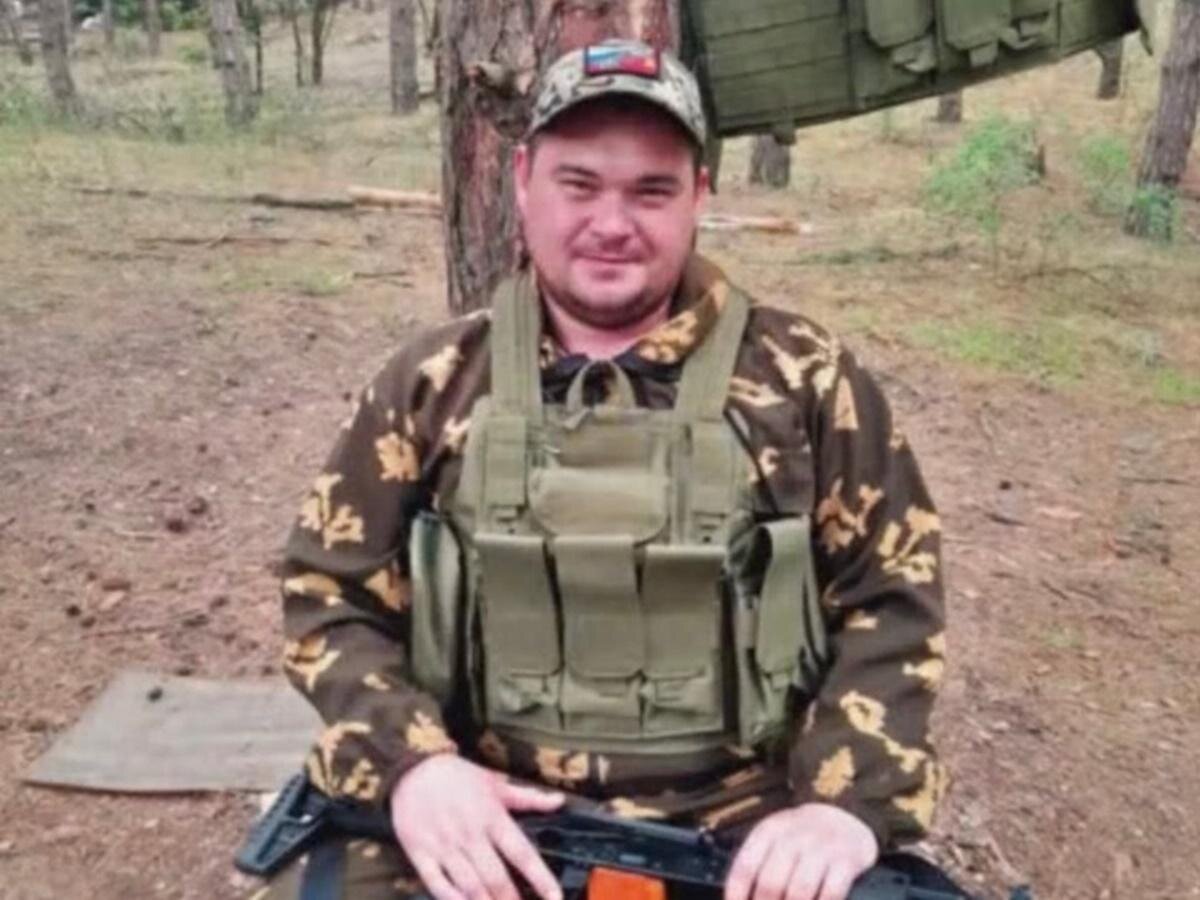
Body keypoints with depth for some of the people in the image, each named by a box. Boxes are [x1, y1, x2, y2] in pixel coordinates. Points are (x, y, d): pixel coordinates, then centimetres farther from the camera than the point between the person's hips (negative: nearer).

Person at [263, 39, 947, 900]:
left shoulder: (803, 379, 3)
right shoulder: (434, 383, 4)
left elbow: (892, 597, 5)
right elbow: (329, 597, 7)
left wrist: (850, 797, -10)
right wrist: (410, 761, -11)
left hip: (743, 819, 1)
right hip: (481, 812, 0)